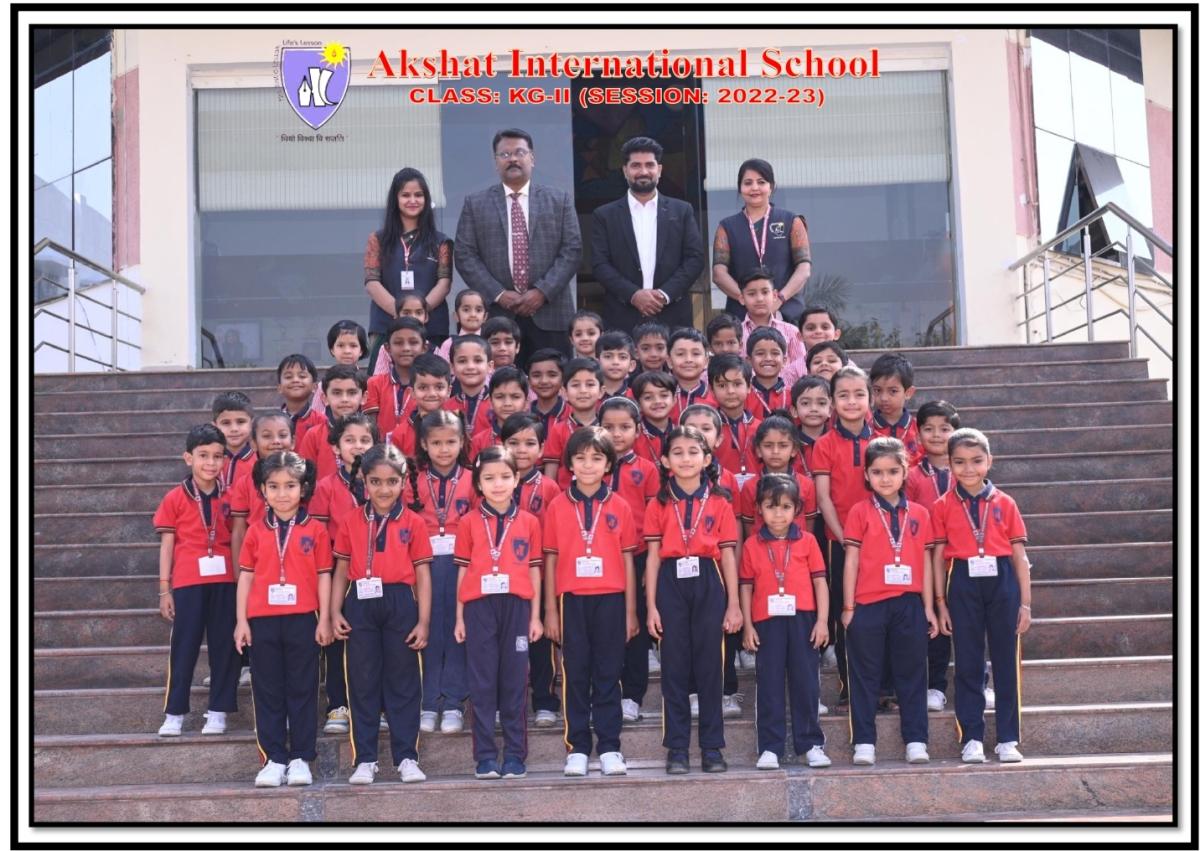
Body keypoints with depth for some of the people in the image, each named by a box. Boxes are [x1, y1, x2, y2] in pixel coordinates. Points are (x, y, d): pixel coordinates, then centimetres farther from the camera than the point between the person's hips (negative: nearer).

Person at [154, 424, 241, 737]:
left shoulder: (228, 497, 6)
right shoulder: (175, 498, 2)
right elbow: (166, 545, 3)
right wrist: (164, 589, 0)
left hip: (225, 581, 2)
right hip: (188, 582, -2)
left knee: (224, 645, 5)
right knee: (184, 646, 3)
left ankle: (218, 711, 15)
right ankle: (174, 713, 12)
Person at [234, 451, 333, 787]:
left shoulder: (315, 531, 0)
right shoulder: (256, 532, 6)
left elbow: (323, 576, 1)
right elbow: (246, 576, 7)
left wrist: (324, 620, -3)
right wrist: (241, 620, 2)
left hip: (303, 620, -2)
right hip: (263, 621, 2)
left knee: (302, 689, 4)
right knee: (268, 691, 6)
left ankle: (300, 757, 12)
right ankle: (274, 759, 14)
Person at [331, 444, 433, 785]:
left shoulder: (413, 523, 2)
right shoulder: (351, 522, 5)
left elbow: (422, 575, 2)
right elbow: (341, 571, 8)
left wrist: (423, 621, -3)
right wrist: (335, 612, -1)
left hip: (400, 604, -1)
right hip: (361, 605, 1)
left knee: (403, 681, 5)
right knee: (363, 682, 7)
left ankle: (406, 757, 14)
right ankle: (365, 759, 15)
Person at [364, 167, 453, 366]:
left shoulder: (440, 242, 12)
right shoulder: (378, 240, 12)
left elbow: (444, 283, 3)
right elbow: (372, 283, 2)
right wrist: (398, 311, -14)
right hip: (386, 327, 0)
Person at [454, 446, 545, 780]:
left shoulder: (529, 522, 8)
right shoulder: (470, 523, 6)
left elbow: (534, 570, 9)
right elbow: (463, 570, 7)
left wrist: (535, 615, 5)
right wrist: (459, 617, 5)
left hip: (516, 606, 0)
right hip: (479, 607, 0)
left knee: (514, 681, 4)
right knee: (482, 681, 2)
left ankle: (515, 754, 10)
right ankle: (485, 756, 6)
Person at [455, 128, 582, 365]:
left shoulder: (559, 200, 11)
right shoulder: (475, 204, 10)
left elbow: (572, 250, 4)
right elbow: (465, 256, 4)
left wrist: (542, 292, -9)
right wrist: (498, 294, -9)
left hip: (549, 313, 0)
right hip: (497, 314, 0)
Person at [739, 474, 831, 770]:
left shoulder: (807, 541, 4)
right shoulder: (752, 545, 4)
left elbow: (820, 581, 3)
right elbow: (746, 586, 6)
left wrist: (822, 620, -3)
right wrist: (747, 625, 1)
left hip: (803, 620, 0)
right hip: (767, 622, 0)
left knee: (806, 682, 5)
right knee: (769, 685, 4)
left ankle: (811, 744, 15)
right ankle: (770, 748, 10)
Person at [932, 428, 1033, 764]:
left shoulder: (1005, 504, 4)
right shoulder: (943, 506, 3)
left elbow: (1020, 556, 5)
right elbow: (938, 557, 4)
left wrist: (1025, 602, 2)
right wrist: (940, 603, 0)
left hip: (1002, 585, 1)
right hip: (963, 586, -1)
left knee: (1006, 662, 5)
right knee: (968, 664, 6)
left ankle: (1008, 739, 14)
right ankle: (971, 738, 13)